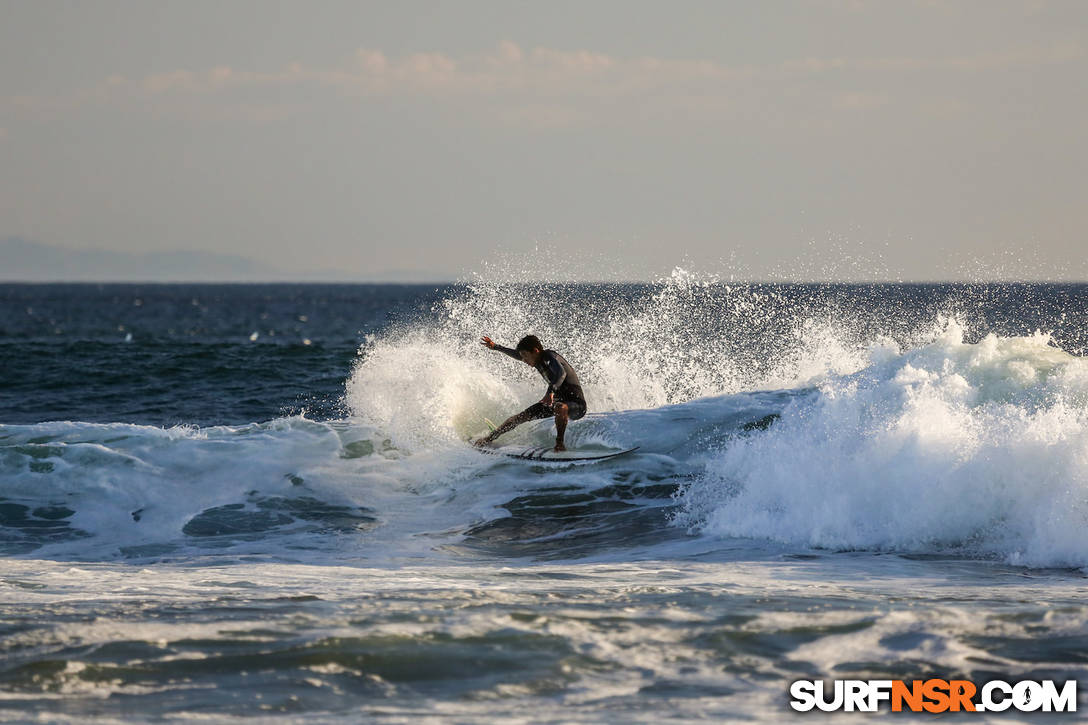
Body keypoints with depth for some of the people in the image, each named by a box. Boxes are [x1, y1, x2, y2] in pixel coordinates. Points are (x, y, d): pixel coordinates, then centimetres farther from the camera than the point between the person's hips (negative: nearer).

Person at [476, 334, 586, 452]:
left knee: (560, 408, -43)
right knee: (522, 416, 9)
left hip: (576, 403, -9)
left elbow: (561, 373, -41)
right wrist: (495, 347, 33)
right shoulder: (538, 360, 5)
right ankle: (490, 438, 25)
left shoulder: (549, 357, -20)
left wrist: (551, 391, -57)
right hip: (556, 401, 9)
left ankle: (559, 443, -34)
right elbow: (517, 354, 25)